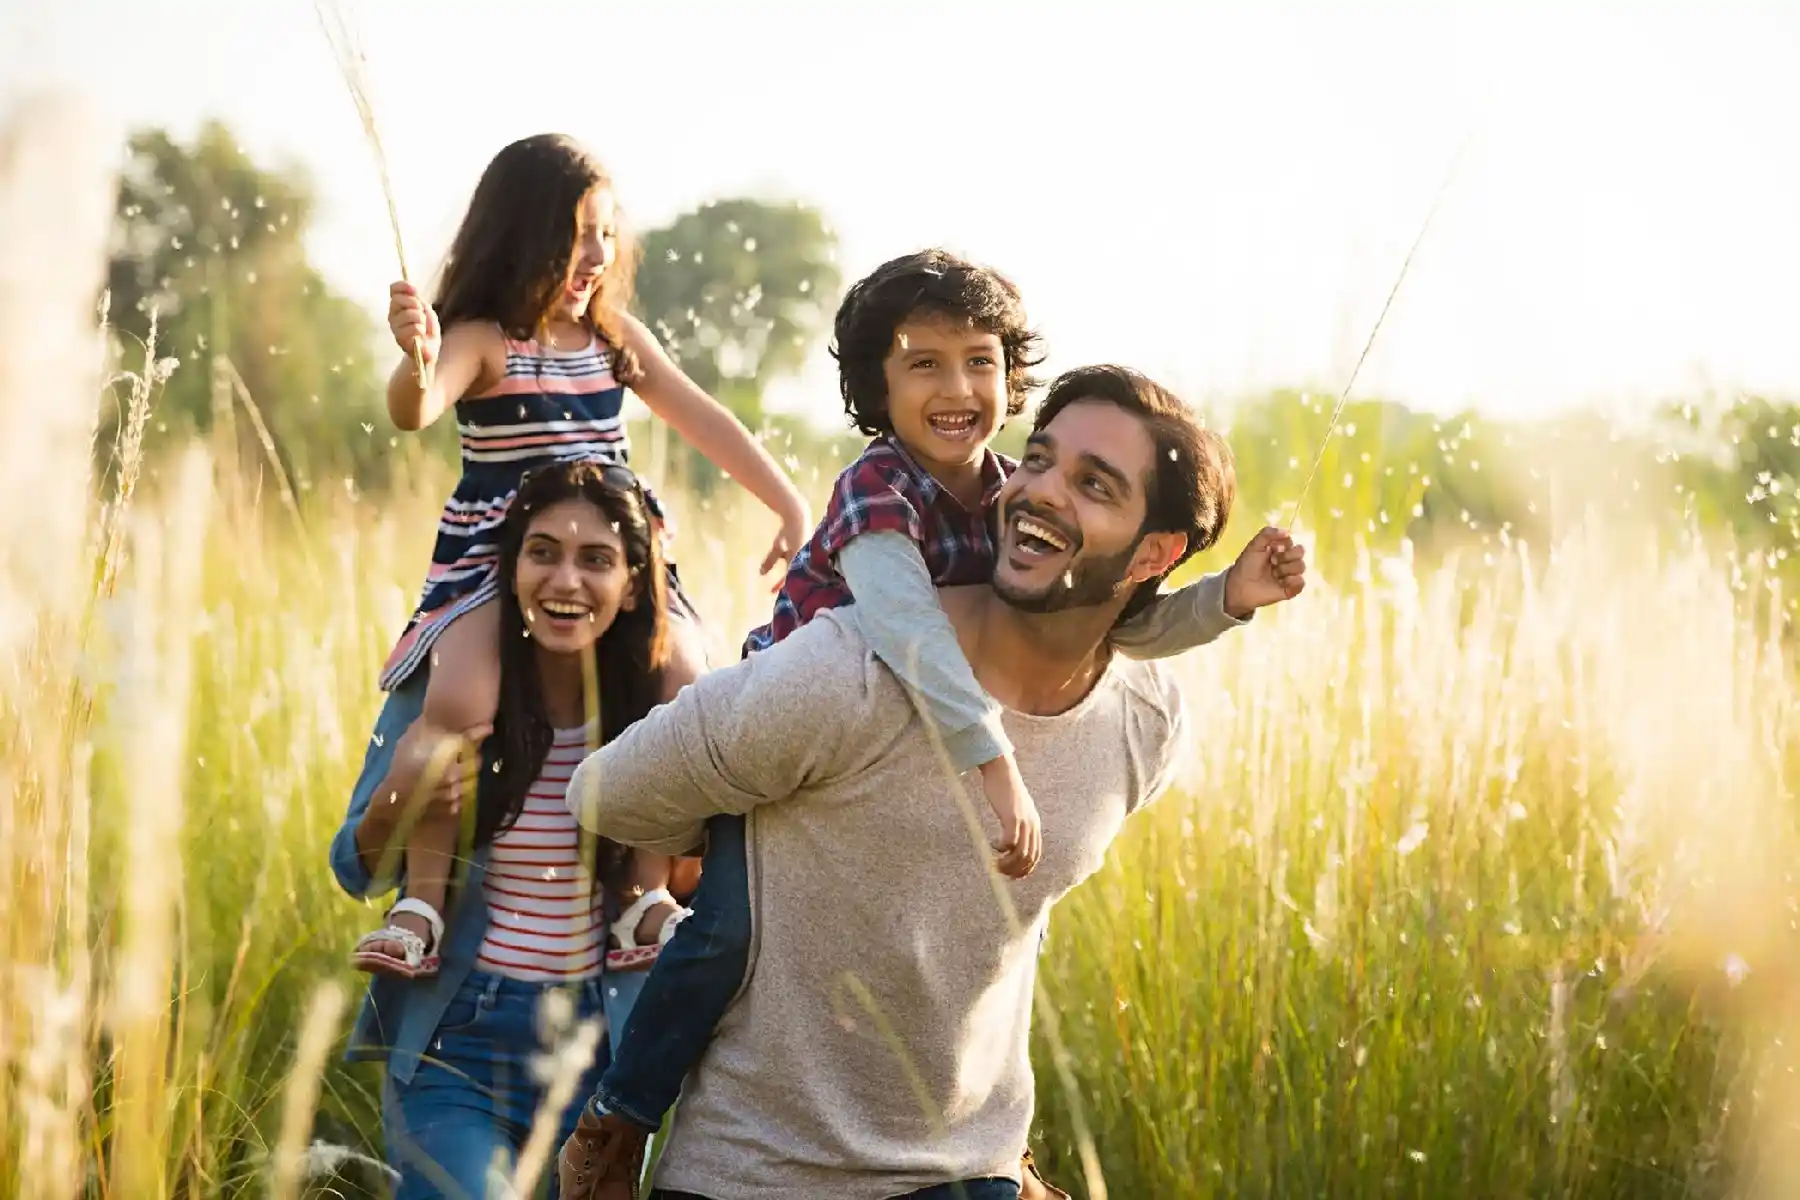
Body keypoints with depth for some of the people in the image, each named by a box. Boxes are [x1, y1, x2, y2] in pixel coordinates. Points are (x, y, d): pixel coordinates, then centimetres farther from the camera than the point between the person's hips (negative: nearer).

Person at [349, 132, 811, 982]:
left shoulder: (615, 337, 11)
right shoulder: (482, 341, -6)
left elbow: (705, 422, 14)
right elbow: (414, 412, -26)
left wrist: (790, 506, 7)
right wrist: (416, 362, -49)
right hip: (492, 561, -4)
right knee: (458, 703, -30)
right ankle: (421, 904, -19)